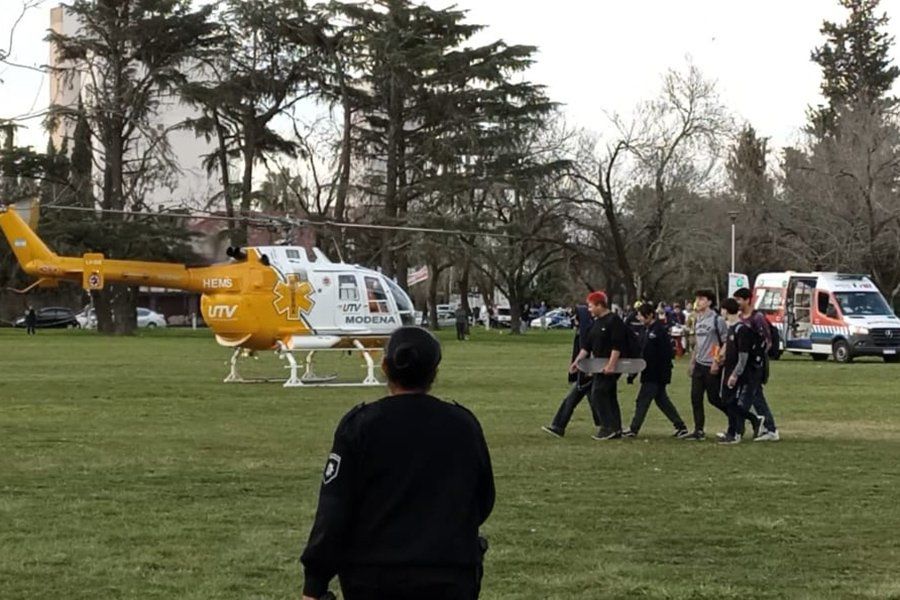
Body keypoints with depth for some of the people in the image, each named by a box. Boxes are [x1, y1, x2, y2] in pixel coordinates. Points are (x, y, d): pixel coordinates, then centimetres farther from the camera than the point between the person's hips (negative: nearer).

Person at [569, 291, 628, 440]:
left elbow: (617, 346, -21)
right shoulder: (596, 323, 15)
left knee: (598, 394, -13)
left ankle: (608, 427, -10)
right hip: (600, 366, 10)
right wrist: (577, 361, 10)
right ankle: (616, 430, 16)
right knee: (610, 397, 11)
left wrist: (611, 365, -25)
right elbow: (587, 345, 17)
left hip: (610, 367, -10)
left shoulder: (614, 321, -14)